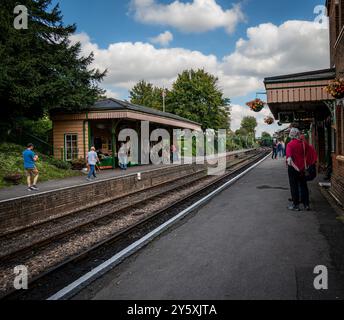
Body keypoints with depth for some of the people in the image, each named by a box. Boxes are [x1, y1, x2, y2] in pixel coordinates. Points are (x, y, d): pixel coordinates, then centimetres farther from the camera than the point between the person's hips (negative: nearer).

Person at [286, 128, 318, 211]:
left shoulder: (290, 144, -13)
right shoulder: (304, 143, 1)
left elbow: (289, 157, -25)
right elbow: (312, 152, 6)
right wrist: (307, 164, 11)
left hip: (293, 168, -4)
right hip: (302, 168, 4)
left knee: (294, 186, 4)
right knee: (303, 186, 13)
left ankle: (296, 205, 9)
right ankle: (306, 205, 17)